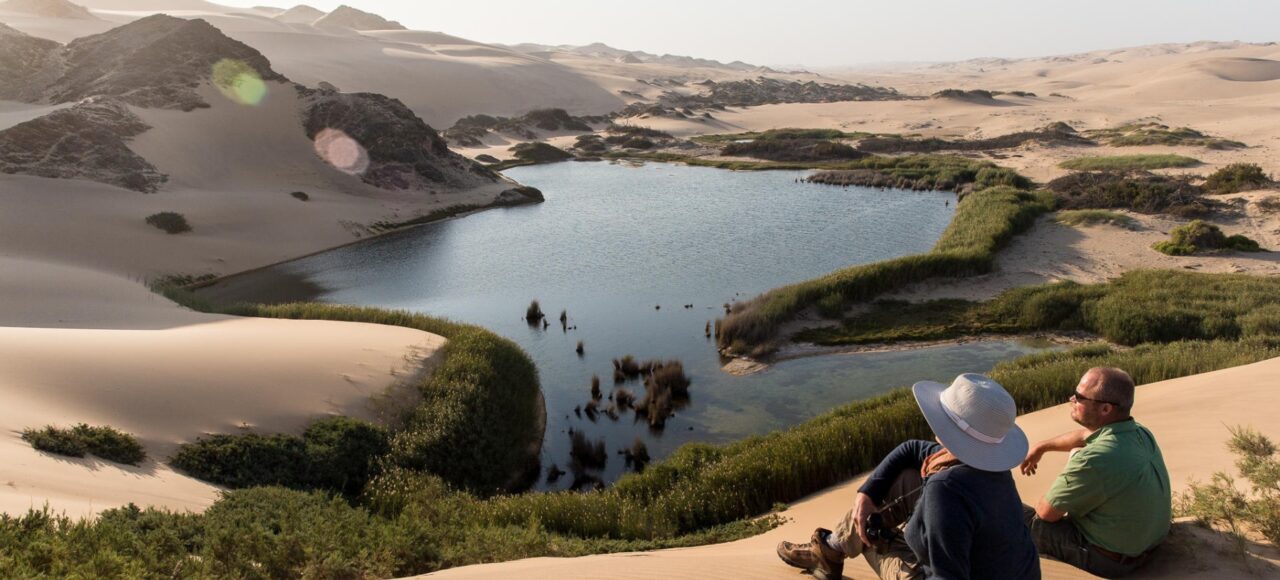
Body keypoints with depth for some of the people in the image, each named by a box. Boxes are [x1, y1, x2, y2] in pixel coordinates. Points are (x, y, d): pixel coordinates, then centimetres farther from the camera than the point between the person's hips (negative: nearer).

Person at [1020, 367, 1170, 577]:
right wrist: (1041, 447, 24)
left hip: (1108, 559, -8)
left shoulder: (1094, 460, -35)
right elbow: (1085, 436, 15)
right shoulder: (1139, 432, -8)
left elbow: (1047, 512, -20)